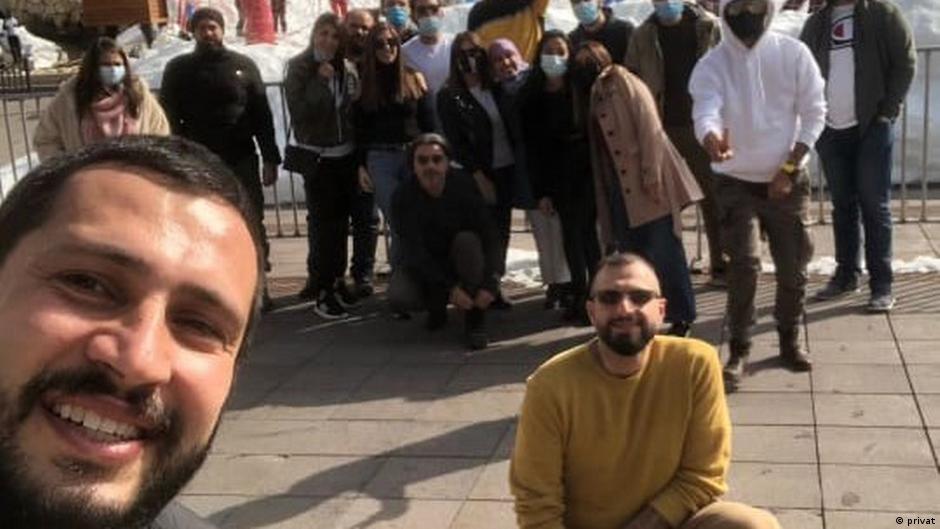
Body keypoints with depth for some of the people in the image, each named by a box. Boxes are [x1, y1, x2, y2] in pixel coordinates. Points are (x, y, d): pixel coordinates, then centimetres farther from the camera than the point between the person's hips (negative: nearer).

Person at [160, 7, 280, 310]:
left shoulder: (244, 66, 7)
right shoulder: (178, 69, 6)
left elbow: (261, 115, 6)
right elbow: (169, 119, 3)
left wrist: (270, 159, 0)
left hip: (242, 160, 0)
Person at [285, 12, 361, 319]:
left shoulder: (348, 69, 3)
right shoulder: (300, 68, -4)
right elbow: (298, 111, -12)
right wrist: (319, 81, -17)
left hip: (346, 155, 4)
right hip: (316, 156, -3)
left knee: (341, 221, 10)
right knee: (321, 222, -4)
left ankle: (335, 280, 23)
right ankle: (322, 291, 0)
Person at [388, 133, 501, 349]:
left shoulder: (464, 185, -19)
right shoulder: (403, 198, -19)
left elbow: (488, 236, -21)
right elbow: (414, 251, -22)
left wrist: (490, 284, -32)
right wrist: (450, 288, -29)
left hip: (461, 261, 0)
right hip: (424, 265, 0)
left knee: (467, 240, -33)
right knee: (398, 298, -28)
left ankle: (475, 319, -18)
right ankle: (437, 304, 8)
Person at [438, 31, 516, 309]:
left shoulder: (497, 89, 9)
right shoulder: (448, 97, -4)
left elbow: (512, 126, 13)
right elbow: (457, 143, -8)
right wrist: (480, 178, -13)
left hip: (507, 170, 5)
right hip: (480, 174, -4)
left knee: (502, 230, 7)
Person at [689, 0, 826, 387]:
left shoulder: (793, 53, -7)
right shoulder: (711, 65, -11)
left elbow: (814, 113, -5)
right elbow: (705, 112, -27)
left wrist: (789, 168, -11)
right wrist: (711, 139, -51)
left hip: (787, 180, 2)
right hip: (736, 183, -1)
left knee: (793, 266, 6)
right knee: (744, 265, -11)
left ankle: (789, 339, 28)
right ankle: (738, 350, 1)